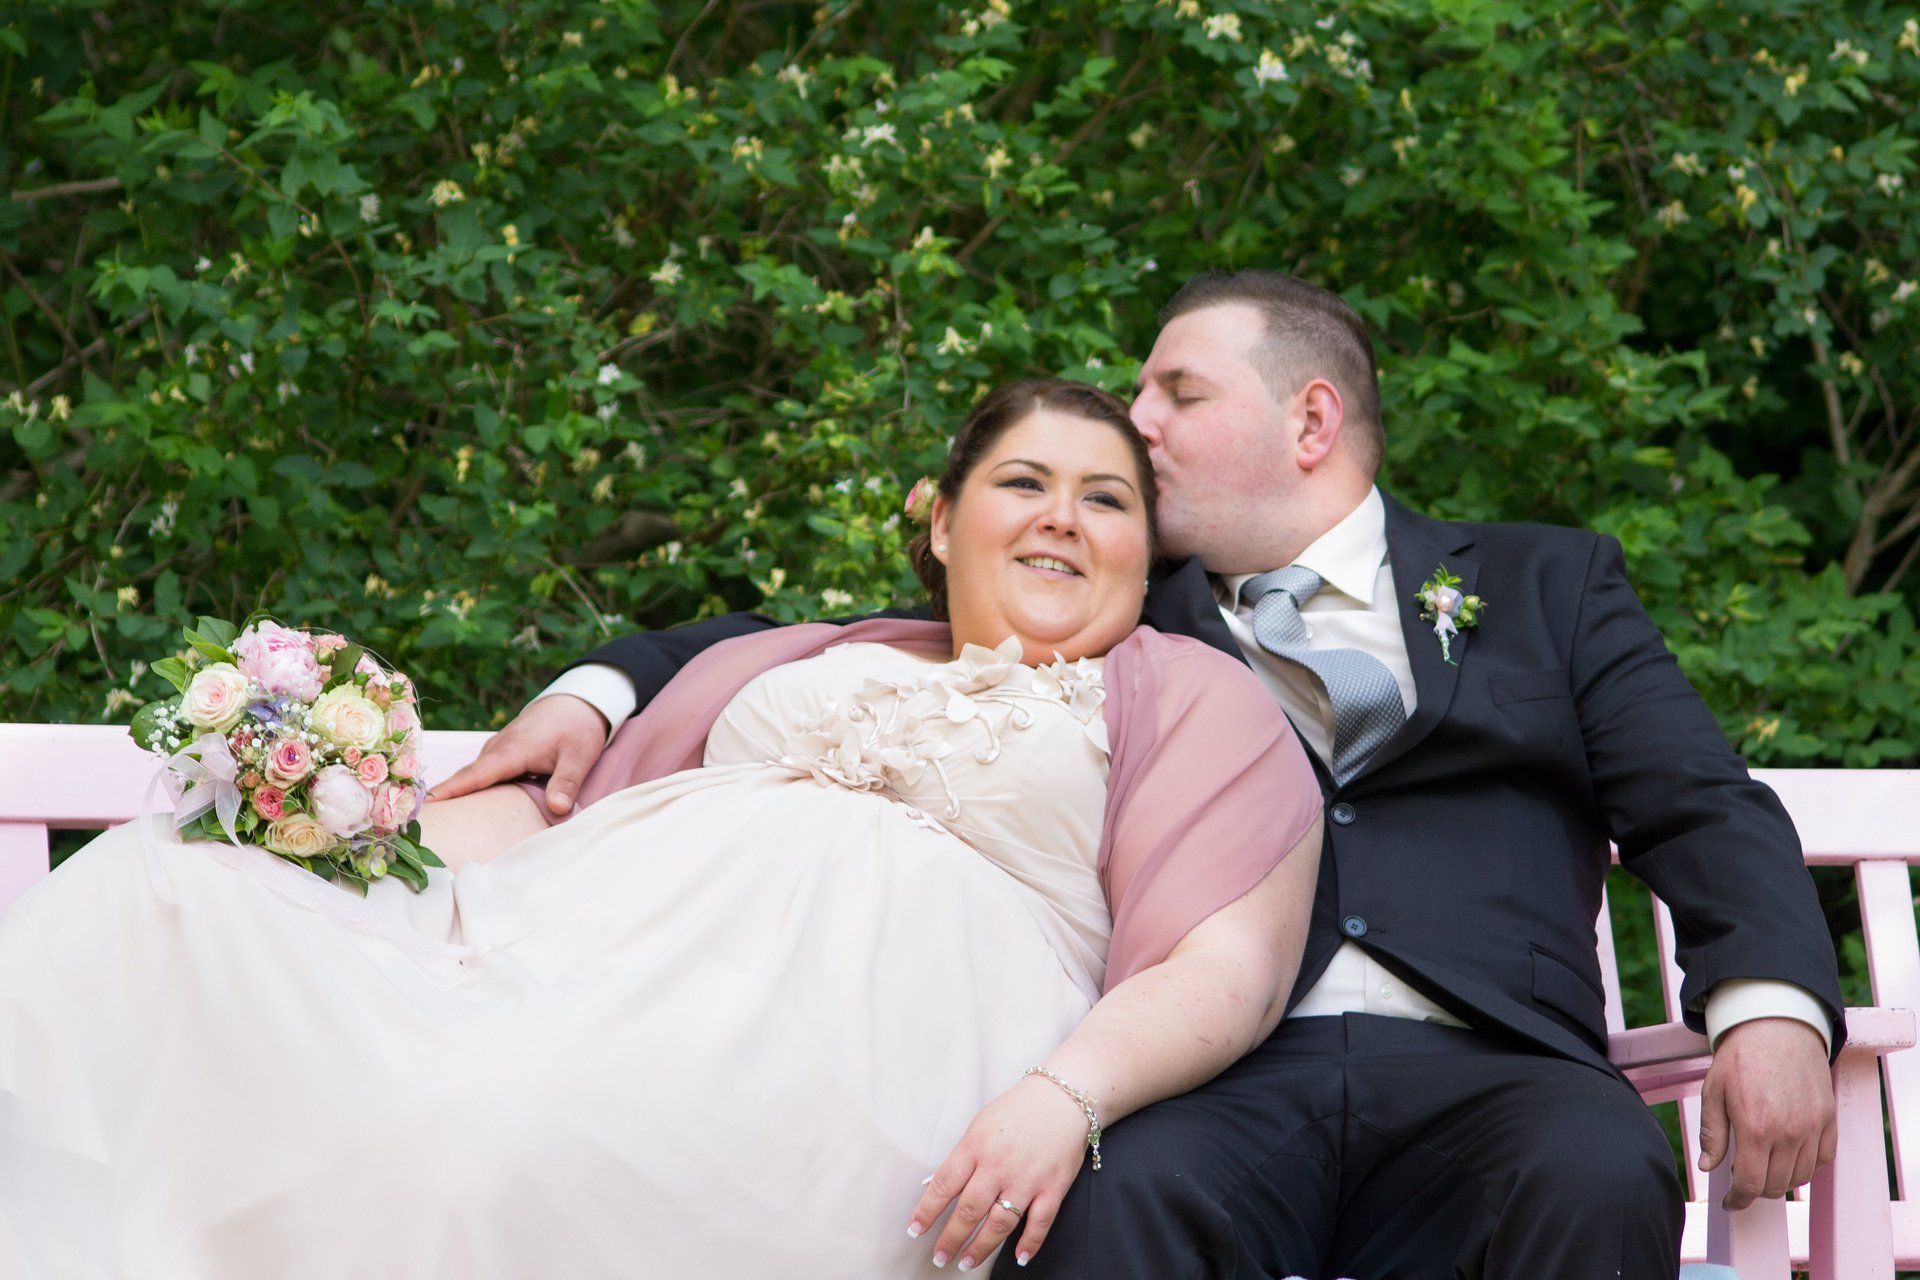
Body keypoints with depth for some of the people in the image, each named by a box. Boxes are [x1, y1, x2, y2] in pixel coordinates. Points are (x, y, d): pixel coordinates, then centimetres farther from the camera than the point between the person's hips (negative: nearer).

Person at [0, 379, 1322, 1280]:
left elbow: (1230, 967, 2)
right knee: (141, 907, -17)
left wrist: (1068, 1093, -18)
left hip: (860, 1000, -5)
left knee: (517, 1125, -39)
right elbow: (567, 799, 28)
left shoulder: (1193, 700, 17)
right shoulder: (791, 663, 32)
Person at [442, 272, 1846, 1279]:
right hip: (1206, 1083, 0)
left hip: (1474, 1067, 0)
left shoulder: (1545, 586, 24)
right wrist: (603, 687, 5)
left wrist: (1771, 1002, -8)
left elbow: (1707, 808, 13)